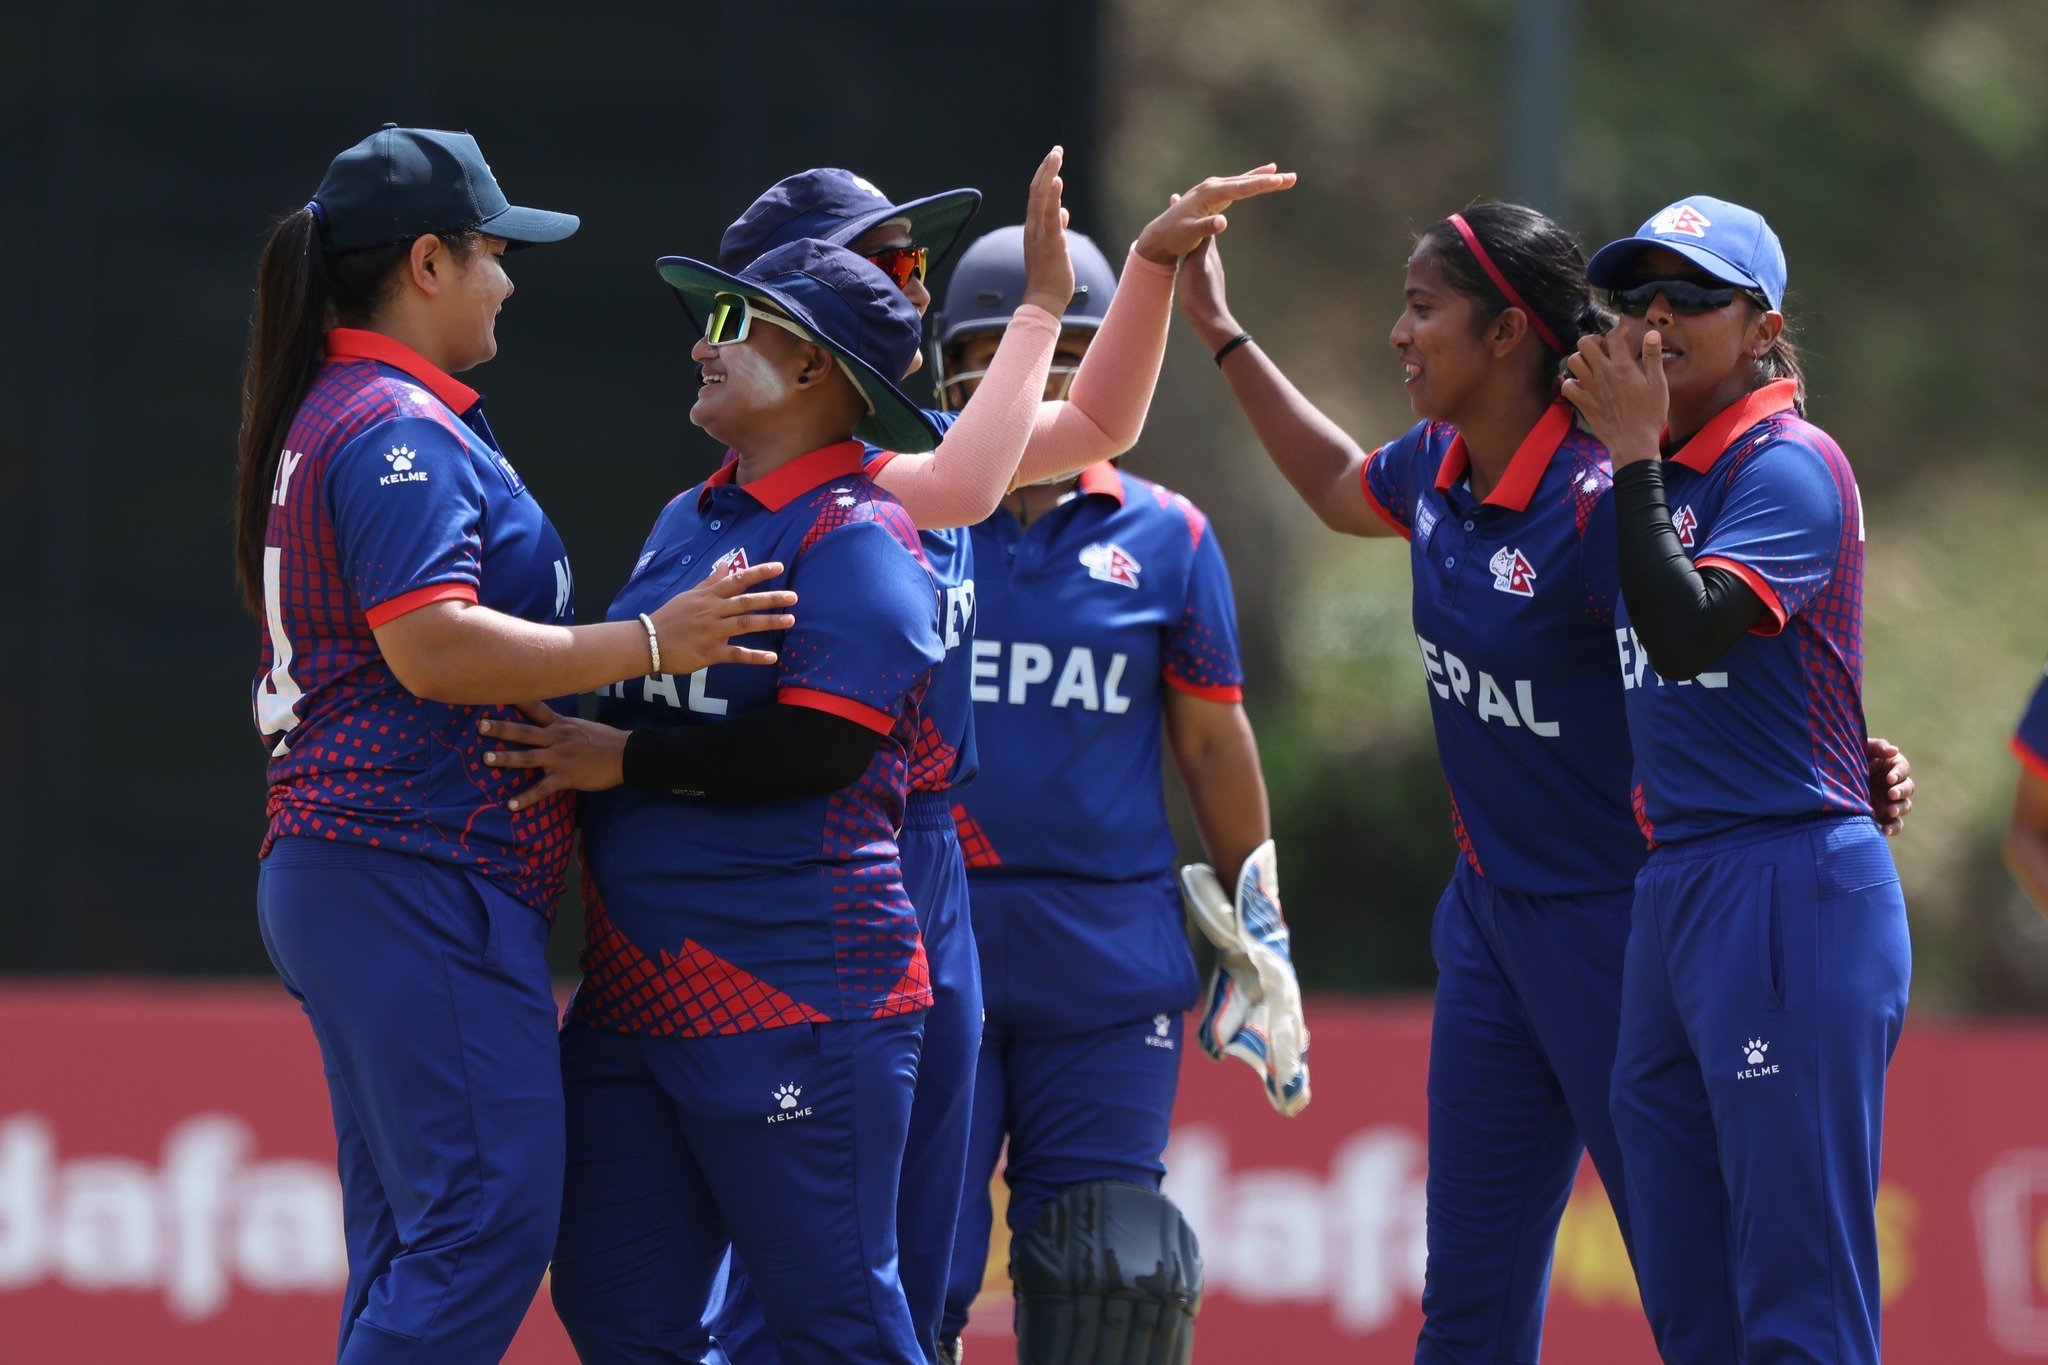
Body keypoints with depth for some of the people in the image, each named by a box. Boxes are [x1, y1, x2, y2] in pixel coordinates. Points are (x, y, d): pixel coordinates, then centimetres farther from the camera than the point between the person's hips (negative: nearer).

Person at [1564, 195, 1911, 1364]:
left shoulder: (1790, 467, -9)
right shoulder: (1665, 472, 17)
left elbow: (1687, 631, -21)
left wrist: (1633, 451, -14)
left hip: (1791, 889, -9)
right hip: (1672, 893, 9)